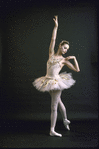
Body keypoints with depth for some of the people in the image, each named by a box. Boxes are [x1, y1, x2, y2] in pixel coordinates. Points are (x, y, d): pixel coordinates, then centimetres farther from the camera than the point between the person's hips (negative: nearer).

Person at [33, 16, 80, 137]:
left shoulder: (64, 60, 1)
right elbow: (53, 39, 0)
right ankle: (65, 120, 41)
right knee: (58, 101, 20)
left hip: (56, 81, -3)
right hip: (48, 81, 3)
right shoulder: (51, 54, 4)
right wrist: (56, 26, -3)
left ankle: (52, 130, 5)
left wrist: (74, 58, -8)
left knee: (54, 106, -2)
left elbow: (77, 69, 1)